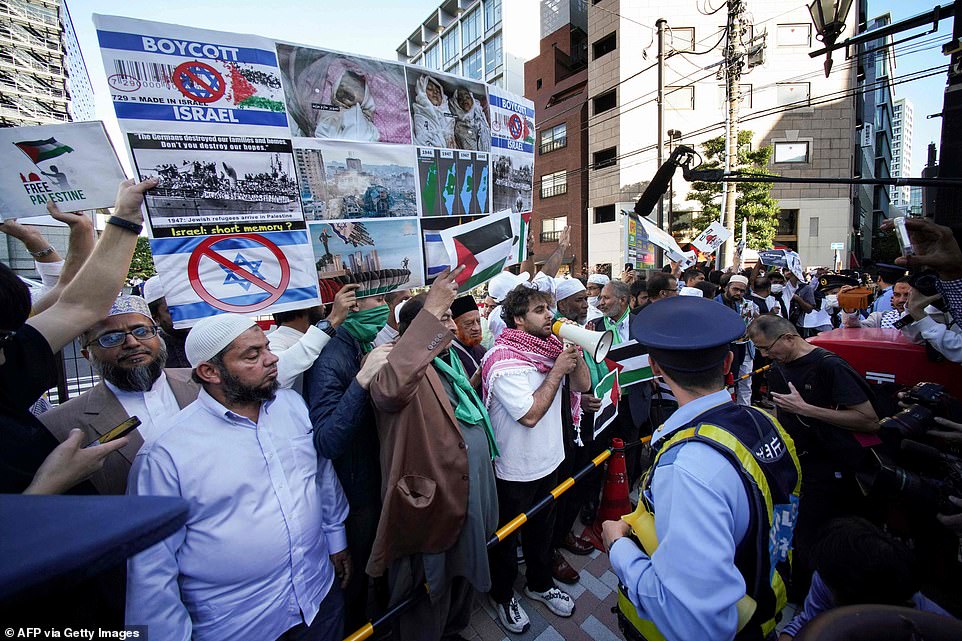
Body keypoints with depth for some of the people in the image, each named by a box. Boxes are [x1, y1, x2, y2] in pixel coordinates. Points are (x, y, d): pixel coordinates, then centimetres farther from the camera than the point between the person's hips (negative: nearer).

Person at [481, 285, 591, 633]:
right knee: (507, 536, 18)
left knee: (542, 528, 28)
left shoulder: (551, 346, -2)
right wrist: (558, 370, -25)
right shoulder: (504, 361, -26)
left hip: (549, 461, 7)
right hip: (514, 471, -7)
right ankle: (502, 595, 44)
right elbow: (529, 414, -29)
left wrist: (573, 351, -15)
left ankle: (539, 583, 53)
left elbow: (583, 385, 1)